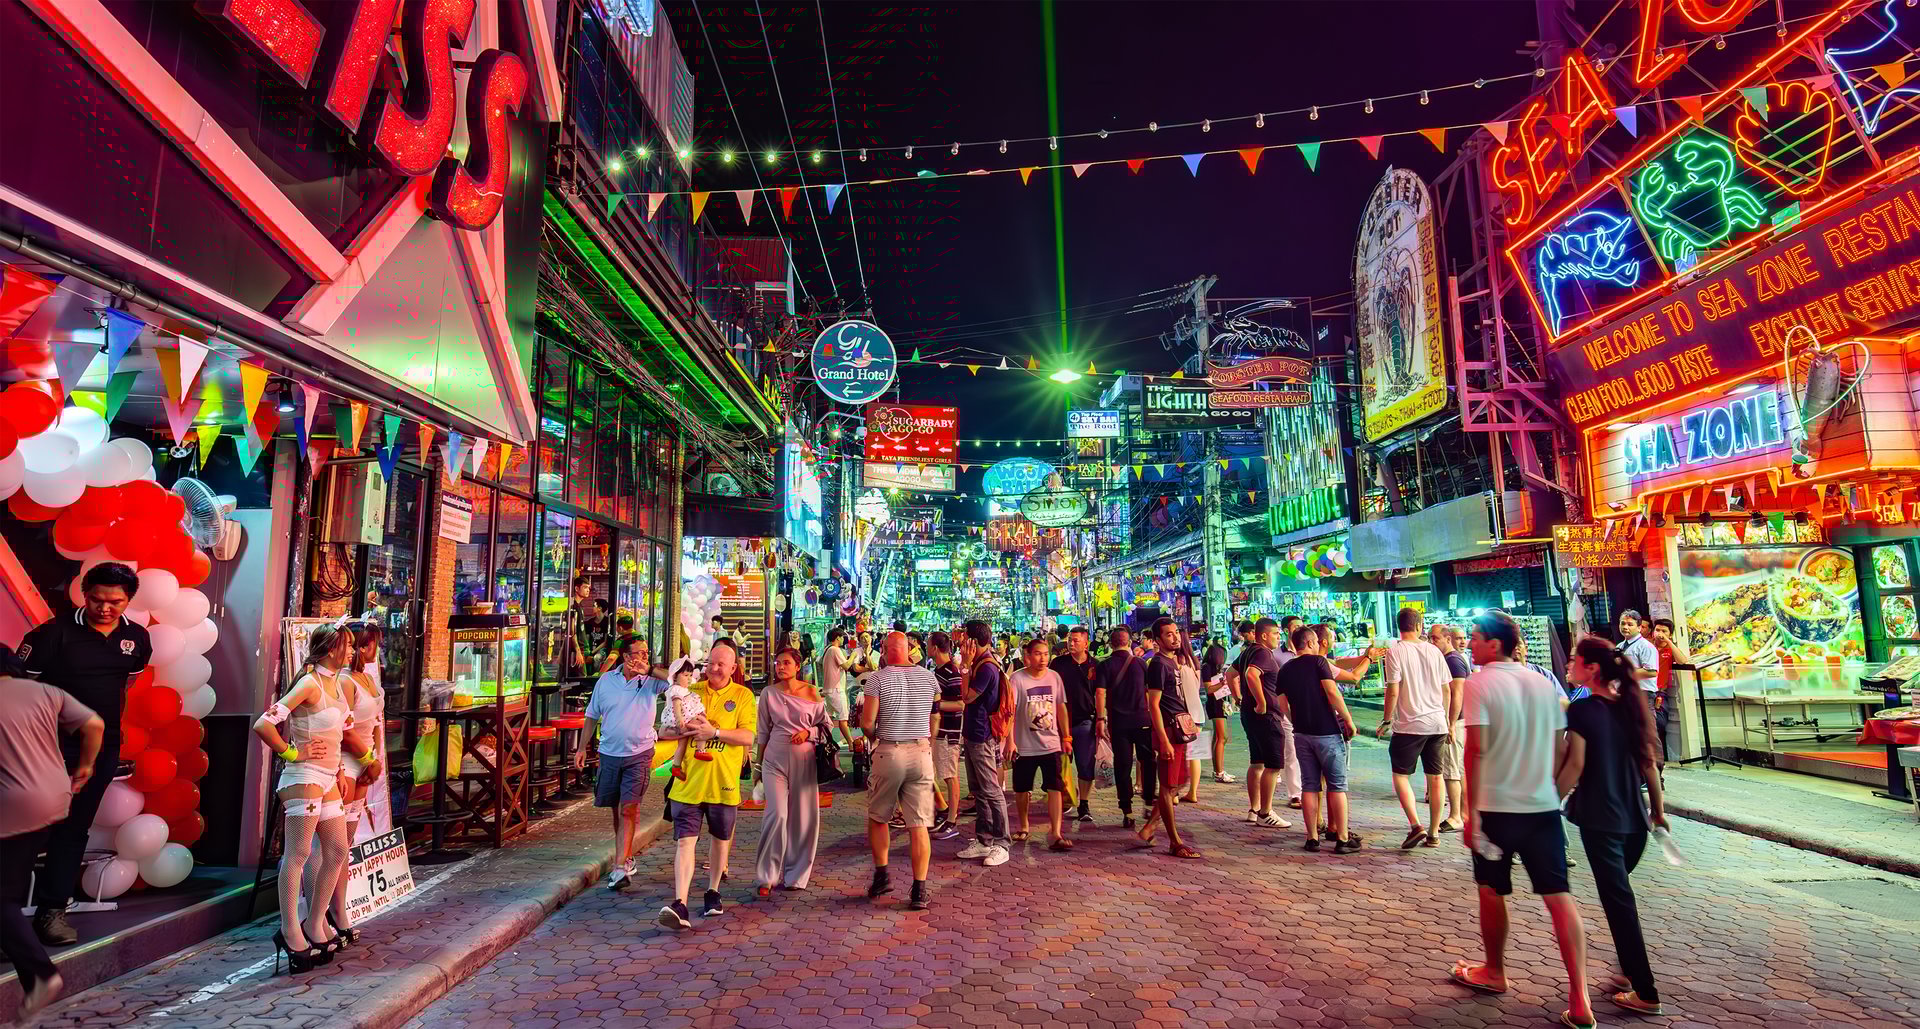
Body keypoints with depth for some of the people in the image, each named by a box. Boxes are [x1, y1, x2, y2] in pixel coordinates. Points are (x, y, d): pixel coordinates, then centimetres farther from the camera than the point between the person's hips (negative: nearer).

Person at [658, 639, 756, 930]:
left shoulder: (743, 696, -1)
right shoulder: (691, 692, 6)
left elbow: (748, 736, -11)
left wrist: (714, 732, -23)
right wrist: (680, 730, -11)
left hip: (723, 782, -1)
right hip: (688, 781, 1)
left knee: (721, 838, 15)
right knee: (685, 840, -7)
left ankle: (713, 892, 33)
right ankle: (679, 905, -10)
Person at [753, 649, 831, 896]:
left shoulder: (811, 693, 1)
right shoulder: (768, 693, 2)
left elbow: (827, 726, 8)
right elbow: (762, 732, 10)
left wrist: (808, 732, -11)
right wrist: (757, 766, 12)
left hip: (804, 760, 1)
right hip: (775, 759, 0)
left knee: (803, 818, 4)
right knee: (777, 815, -11)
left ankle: (796, 875, 20)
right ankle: (766, 876, 3)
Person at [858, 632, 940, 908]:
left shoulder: (878, 679, -7)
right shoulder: (929, 678, 3)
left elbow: (867, 723, -10)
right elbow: (935, 718, 11)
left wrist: (872, 738, 10)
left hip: (889, 752, -2)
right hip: (921, 753, 2)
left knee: (877, 818, 18)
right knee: (919, 825, 3)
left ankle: (882, 875, 20)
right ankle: (919, 890, 3)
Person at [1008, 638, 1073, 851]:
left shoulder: (1054, 677, 1)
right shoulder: (1017, 678, -11)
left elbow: (1061, 708, 10)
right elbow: (1009, 711, -14)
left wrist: (1066, 737, 10)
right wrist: (1010, 741, -20)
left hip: (1051, 744, 2)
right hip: (1024, 745, -2)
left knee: (1056, 788, -7)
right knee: (1022, 789, 13)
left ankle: (1056, 834, -5)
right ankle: (1023, 826, 34)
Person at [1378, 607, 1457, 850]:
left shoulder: (1395, 651, -9)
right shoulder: (1434, 651, 6)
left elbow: (1393, 691, -13)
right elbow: (1447, 689, 10)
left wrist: (1386, 721, -3)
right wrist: (1446, 721, 21)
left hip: (1409, 724, -5)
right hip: (1437, 723, 5)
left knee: (1400, 775, 4)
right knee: (1435, 777, 11)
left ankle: (1415, 825, -11)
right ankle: (1433, 833, 17)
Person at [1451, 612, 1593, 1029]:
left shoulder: (1479, 684, -12)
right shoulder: (1544, 683, 6)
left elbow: (1476, 751, -17)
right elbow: (1560, 750, 9)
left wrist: (1471, 811, -12)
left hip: (1496, 806, -4)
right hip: (1543, 806, 5)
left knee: (1492, 891, 14)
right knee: (1559, 896, 6)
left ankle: (1494, 973, 31)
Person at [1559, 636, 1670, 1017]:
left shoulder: (1581, 709, -13)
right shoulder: (1631, 705, 5)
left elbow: (1575, 764, -16)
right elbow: (1649, 761, 8)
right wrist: (1658, 808, 16)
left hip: (1599, 818, -6)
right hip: (1635, 818, 6)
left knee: (1617, 900, 1)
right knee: (1620, 893, 21)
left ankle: (1645, 993, 6)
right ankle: (1630, 967, 29)